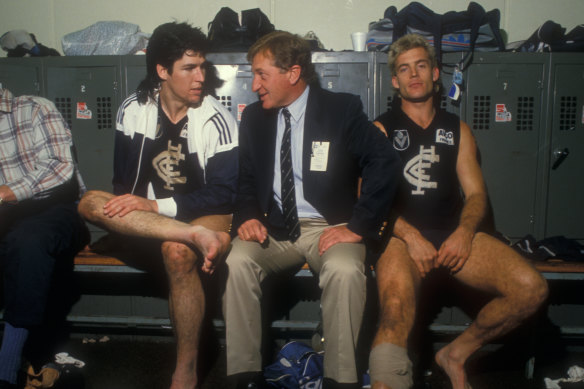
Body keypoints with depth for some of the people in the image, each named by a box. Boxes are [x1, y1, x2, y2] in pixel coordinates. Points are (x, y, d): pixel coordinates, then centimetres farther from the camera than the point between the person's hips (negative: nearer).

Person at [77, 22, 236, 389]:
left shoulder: (217, 120, -8)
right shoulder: (134, 110, 3)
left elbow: (224, 194, -12)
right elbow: (124, 182, 7)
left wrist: (155, 205, -20)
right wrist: (129, 205, -16)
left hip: (208, 216, -3)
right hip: (146, 221, 4)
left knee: (177, 250, -36)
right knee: (91, 202, -22)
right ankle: (198, 237, -37)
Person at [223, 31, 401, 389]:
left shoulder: (343, 110, -4)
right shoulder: (253, 117, 9)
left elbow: (385, 162, -12)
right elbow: (245, 177, 15)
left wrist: (358, 226, -17)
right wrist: (247, 216, -6)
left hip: (328, 226, -3)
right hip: (272, 227, 3)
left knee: (345, 270, -34)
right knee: (237, 262, -27)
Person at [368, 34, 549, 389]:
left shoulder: (457, 130, 21)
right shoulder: (381, 130, 11)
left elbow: (476, 193, 14)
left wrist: (463, 233, -8)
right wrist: (411, 237, -15)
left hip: (453, 233, 4)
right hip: (402, 236, -3)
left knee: (531, 287, -18)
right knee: (396, 305, -35)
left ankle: (457, 354, 2)